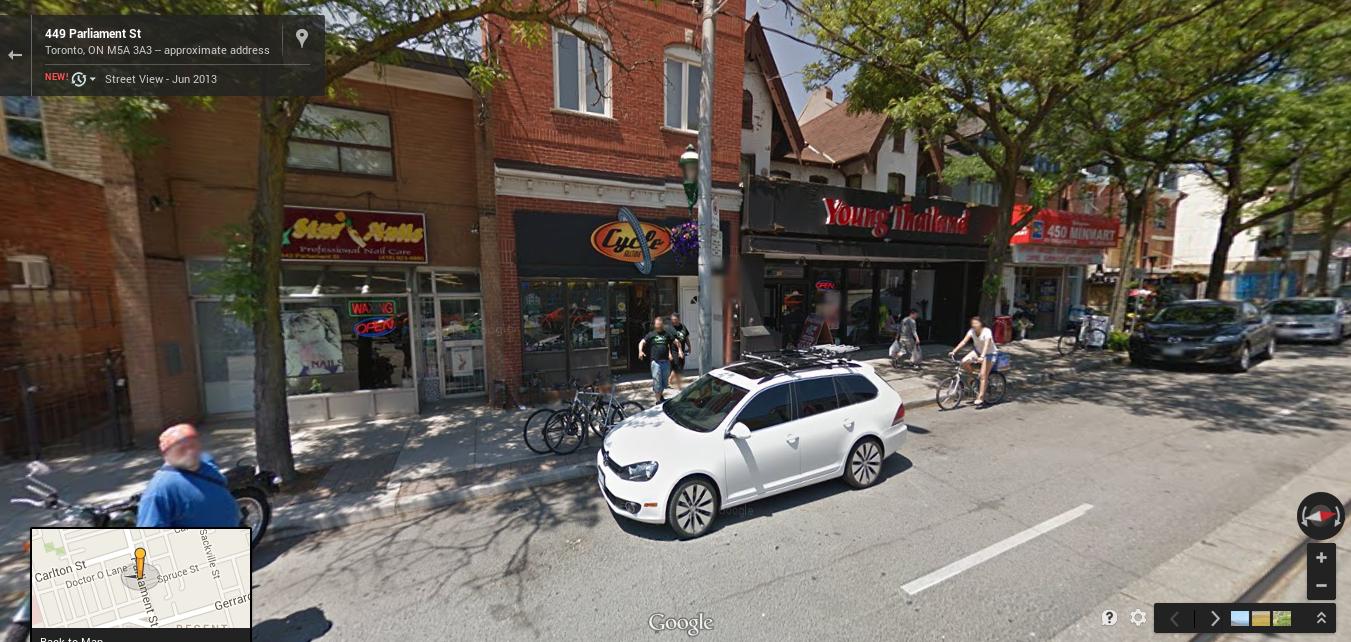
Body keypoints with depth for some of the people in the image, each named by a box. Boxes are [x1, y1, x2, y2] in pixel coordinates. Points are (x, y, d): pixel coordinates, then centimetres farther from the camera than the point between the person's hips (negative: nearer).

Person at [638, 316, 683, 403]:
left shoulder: (666, 334, 10)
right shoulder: (651, 334, 4)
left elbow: (676, 342, 14)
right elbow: (642, 342, -2)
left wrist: (680, 350, 0)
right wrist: (640, 351, -19)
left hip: (666, 361, 3)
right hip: (656, 361, -3)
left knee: (665, 380, 12)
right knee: (657, 381, -2)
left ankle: (660, 395, 34)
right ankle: (658, 400, 7)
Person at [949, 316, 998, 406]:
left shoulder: (987, 331, -23)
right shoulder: (972, 331, -8)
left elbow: (986, 344, -36)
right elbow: (964, 341, -15)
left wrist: (982, 357, -50)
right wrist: (954, 351, -27)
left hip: (989, 353, -6)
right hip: (977, 351, 6)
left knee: (983, 375, -13)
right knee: (964, 362, -19)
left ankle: (980, 397, -10)